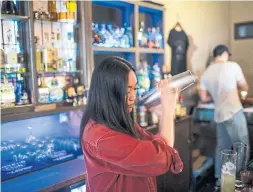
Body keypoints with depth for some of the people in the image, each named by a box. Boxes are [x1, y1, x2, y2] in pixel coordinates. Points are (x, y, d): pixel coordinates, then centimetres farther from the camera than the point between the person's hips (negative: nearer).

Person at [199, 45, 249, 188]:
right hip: (234, 112, -6)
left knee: (222, 147, 16)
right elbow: (245, 88, 7)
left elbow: (204, 98, 9)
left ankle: (220, 178, 23)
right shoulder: (232, 66, -3)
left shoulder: (206, 73, 9)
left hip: (219, 114, 6)